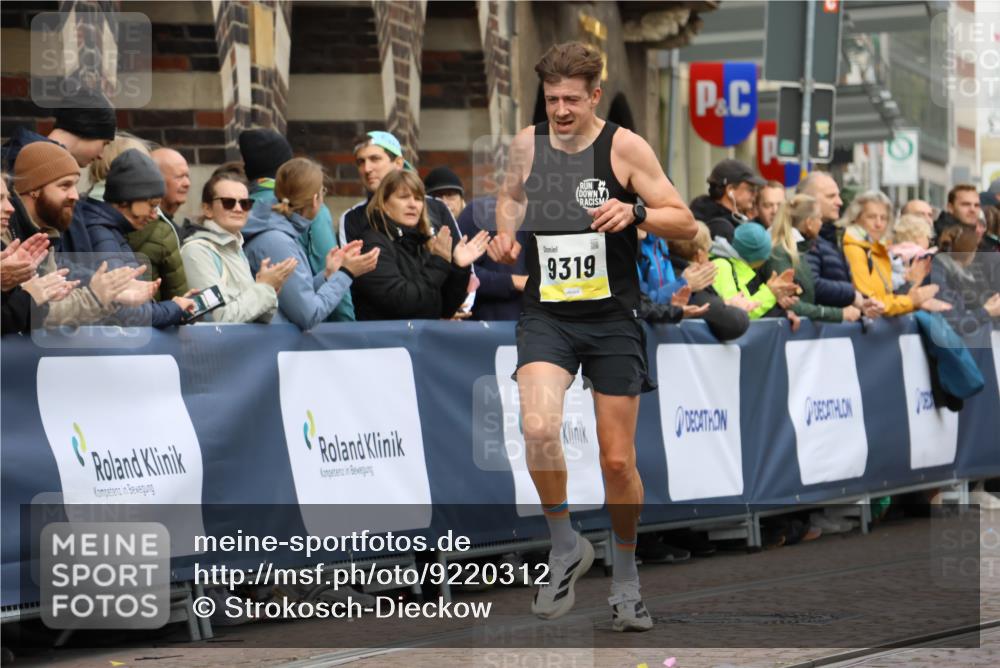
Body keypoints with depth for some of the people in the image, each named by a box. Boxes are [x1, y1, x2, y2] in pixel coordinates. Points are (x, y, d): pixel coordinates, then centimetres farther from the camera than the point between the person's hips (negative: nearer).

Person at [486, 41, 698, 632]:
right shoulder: (527, 144, 4)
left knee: (618, 461, 4)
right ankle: (566, 548, -2)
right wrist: (506, 233, 5)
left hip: (613, 318, -1)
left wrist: (635, 212, -23)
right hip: (547, 315, 2)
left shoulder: (624, 146, -6)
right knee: (539, 429, -24)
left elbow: (685, 222, -5)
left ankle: (626, 574, 27)